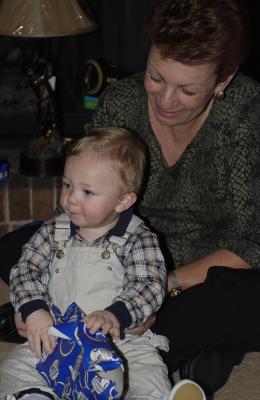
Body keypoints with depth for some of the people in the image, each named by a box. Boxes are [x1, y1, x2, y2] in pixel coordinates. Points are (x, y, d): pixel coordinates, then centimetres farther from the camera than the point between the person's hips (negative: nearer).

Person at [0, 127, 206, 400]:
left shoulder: (139, 239, -4)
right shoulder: (53, 232, 6)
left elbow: (149, 286, -14)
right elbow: (25, 271, 4)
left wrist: (114, 315, -31)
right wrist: (34, 311, -15)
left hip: (122, 339, -3)